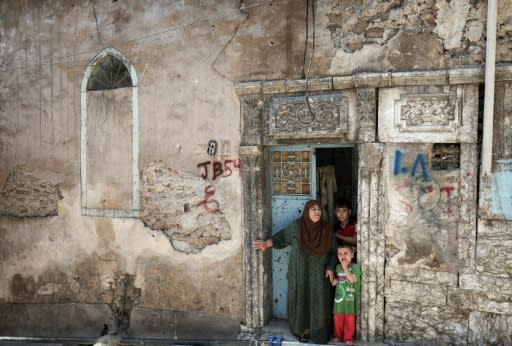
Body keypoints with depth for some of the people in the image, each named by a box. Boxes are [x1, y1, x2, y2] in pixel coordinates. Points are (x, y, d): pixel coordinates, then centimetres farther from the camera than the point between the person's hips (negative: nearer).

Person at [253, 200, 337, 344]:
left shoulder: (326, 229, -4)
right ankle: (304, 329, 22)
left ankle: (318, 332, 17)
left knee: (319, 302, 3)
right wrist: (266, 244, -6)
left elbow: (333, 251, 3)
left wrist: (330, 267, -7)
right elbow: (282, 236, 4)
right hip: (300, 273, -1)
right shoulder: (296, 226, -8)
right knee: (302, 300, 6)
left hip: (319, 274, 1)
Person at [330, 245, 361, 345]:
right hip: (339, 296, 4)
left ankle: (348, 338, 19)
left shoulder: (355, 267, -12)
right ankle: (338, 336, 27)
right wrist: (334, 280, -4)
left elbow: (352, 279, -25)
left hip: (350, 297, -4)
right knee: (337, 318, 11)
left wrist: (345, 268, -26)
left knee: (350, 319, 5)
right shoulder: (338, 267, 4)